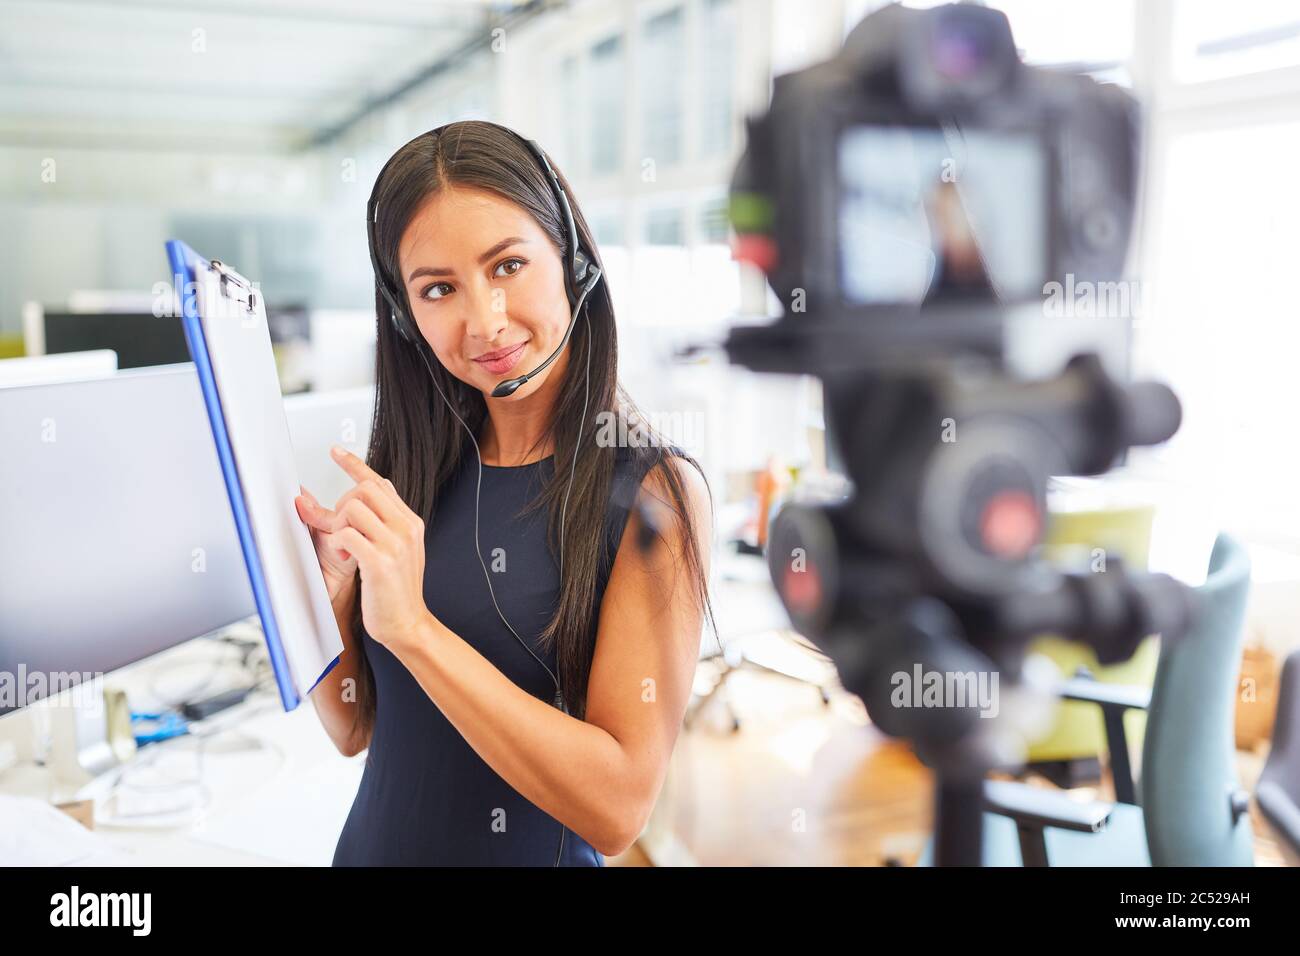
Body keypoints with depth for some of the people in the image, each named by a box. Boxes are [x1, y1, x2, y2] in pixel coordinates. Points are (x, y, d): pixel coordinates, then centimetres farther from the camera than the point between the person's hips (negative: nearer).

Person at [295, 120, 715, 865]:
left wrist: (414, 627, -30)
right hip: (375, 842, 4)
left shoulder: (655, 490, -19)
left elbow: (618, 806, -24)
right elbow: (355, 727, 0)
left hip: (543, 852, -4)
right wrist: (325, 592, -18)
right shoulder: (404, 469, -7)